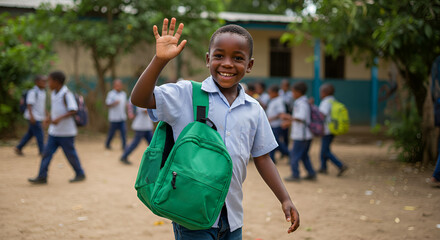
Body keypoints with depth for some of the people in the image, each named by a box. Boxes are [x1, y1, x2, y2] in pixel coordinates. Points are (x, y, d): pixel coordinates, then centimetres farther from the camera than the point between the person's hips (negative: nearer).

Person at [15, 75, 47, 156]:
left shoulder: (43, 92, 12)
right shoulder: (33, 92, -16)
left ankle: (18, 148, 24)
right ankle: (42, 151, 1)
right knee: (40, 134, -7)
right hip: (34, 117, -9)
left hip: (39, 117, 9)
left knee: (30, 133, 14)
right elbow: (29, 105, -19)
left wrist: (46, 115, 21)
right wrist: (31, 116, -26)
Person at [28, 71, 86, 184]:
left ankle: (80, 174, 20)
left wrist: (59, 118, -31)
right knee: (47, 152, 1)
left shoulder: (66, 94, -15)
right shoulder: (53, 94, 10)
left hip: (66, 132, -8)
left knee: (70, 154, 4)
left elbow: (73, 110, -23)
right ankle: (42, 177, 3)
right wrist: (49, 118, 4)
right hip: (54, 131, 8)